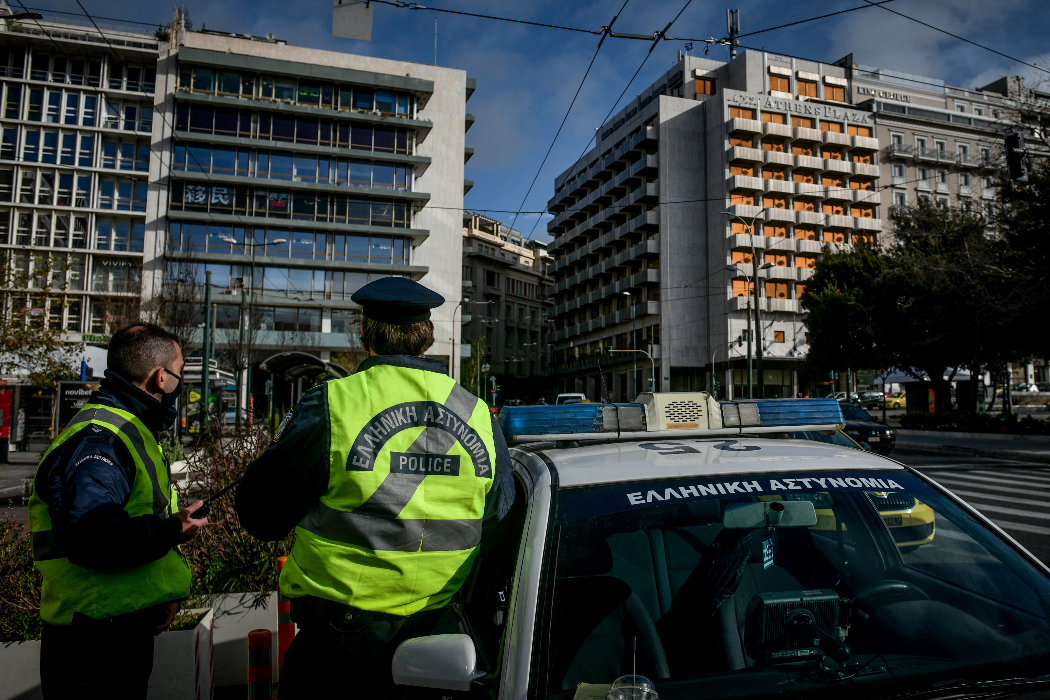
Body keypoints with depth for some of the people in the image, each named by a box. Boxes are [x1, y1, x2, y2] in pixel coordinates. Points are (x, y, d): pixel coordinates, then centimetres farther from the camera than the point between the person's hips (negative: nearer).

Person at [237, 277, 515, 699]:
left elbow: (262, 516, -6)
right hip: (436, 626, 4)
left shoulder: (331, 406, -15)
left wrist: (280, 445, 11)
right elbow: (498, 530, 6)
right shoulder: (480, 416, -2)